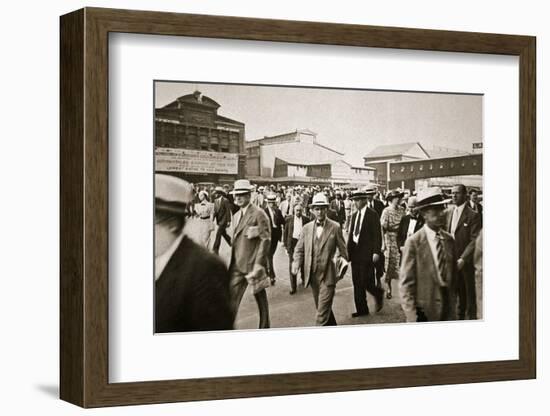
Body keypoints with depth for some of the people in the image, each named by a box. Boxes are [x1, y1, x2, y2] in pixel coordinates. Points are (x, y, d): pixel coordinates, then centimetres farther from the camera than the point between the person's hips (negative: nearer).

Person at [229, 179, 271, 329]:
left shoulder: (258, 214, -10)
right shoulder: (236, 216, 14)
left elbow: (265, 239, -14)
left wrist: (258, 264, -19)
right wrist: (232, 262, 14)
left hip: (253, 264, -6)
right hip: (237, 265, 6)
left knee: (260, 297, 9)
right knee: (231, 298, -2)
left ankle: (264, 327, 24)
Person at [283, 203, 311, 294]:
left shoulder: (306, 220, 3)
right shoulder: (289, 219, 4)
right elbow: (286, 232, 8)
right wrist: (285, 244, 4)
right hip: (292, 242, -1)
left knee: (303, 263, 13)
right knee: (292, 265, -6)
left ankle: (303, 279, 40)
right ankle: (293, 287, -4)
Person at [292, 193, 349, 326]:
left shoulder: (335, 227, -3)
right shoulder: (307, 228, 7)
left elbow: (342, 250, 2)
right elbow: (299, 249, 9)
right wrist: (296, 264, -7)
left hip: (328, 275, -5)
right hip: (312, 274, 5)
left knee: (323, 310, -10)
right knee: (321, 306, 17)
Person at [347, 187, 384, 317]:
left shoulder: (372, 214, -8)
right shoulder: (355, 215, 13)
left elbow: (377, 234, -11)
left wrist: (376, 252, -16)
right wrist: (348, 250, 10)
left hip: (367, 253, -7)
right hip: (355, 252, 7)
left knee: (365, 281, -9)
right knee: (357, 283, 7)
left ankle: (378, 293, 20)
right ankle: (361, 309, 14)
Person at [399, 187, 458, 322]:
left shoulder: (449, 240, 6)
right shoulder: (414, 243, -11)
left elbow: (453, 276, 14)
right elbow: (406, 283, -11)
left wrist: (453, 307, 11)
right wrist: (412, 314, -15)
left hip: (447, 312, 5)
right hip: (424, 312, -5)